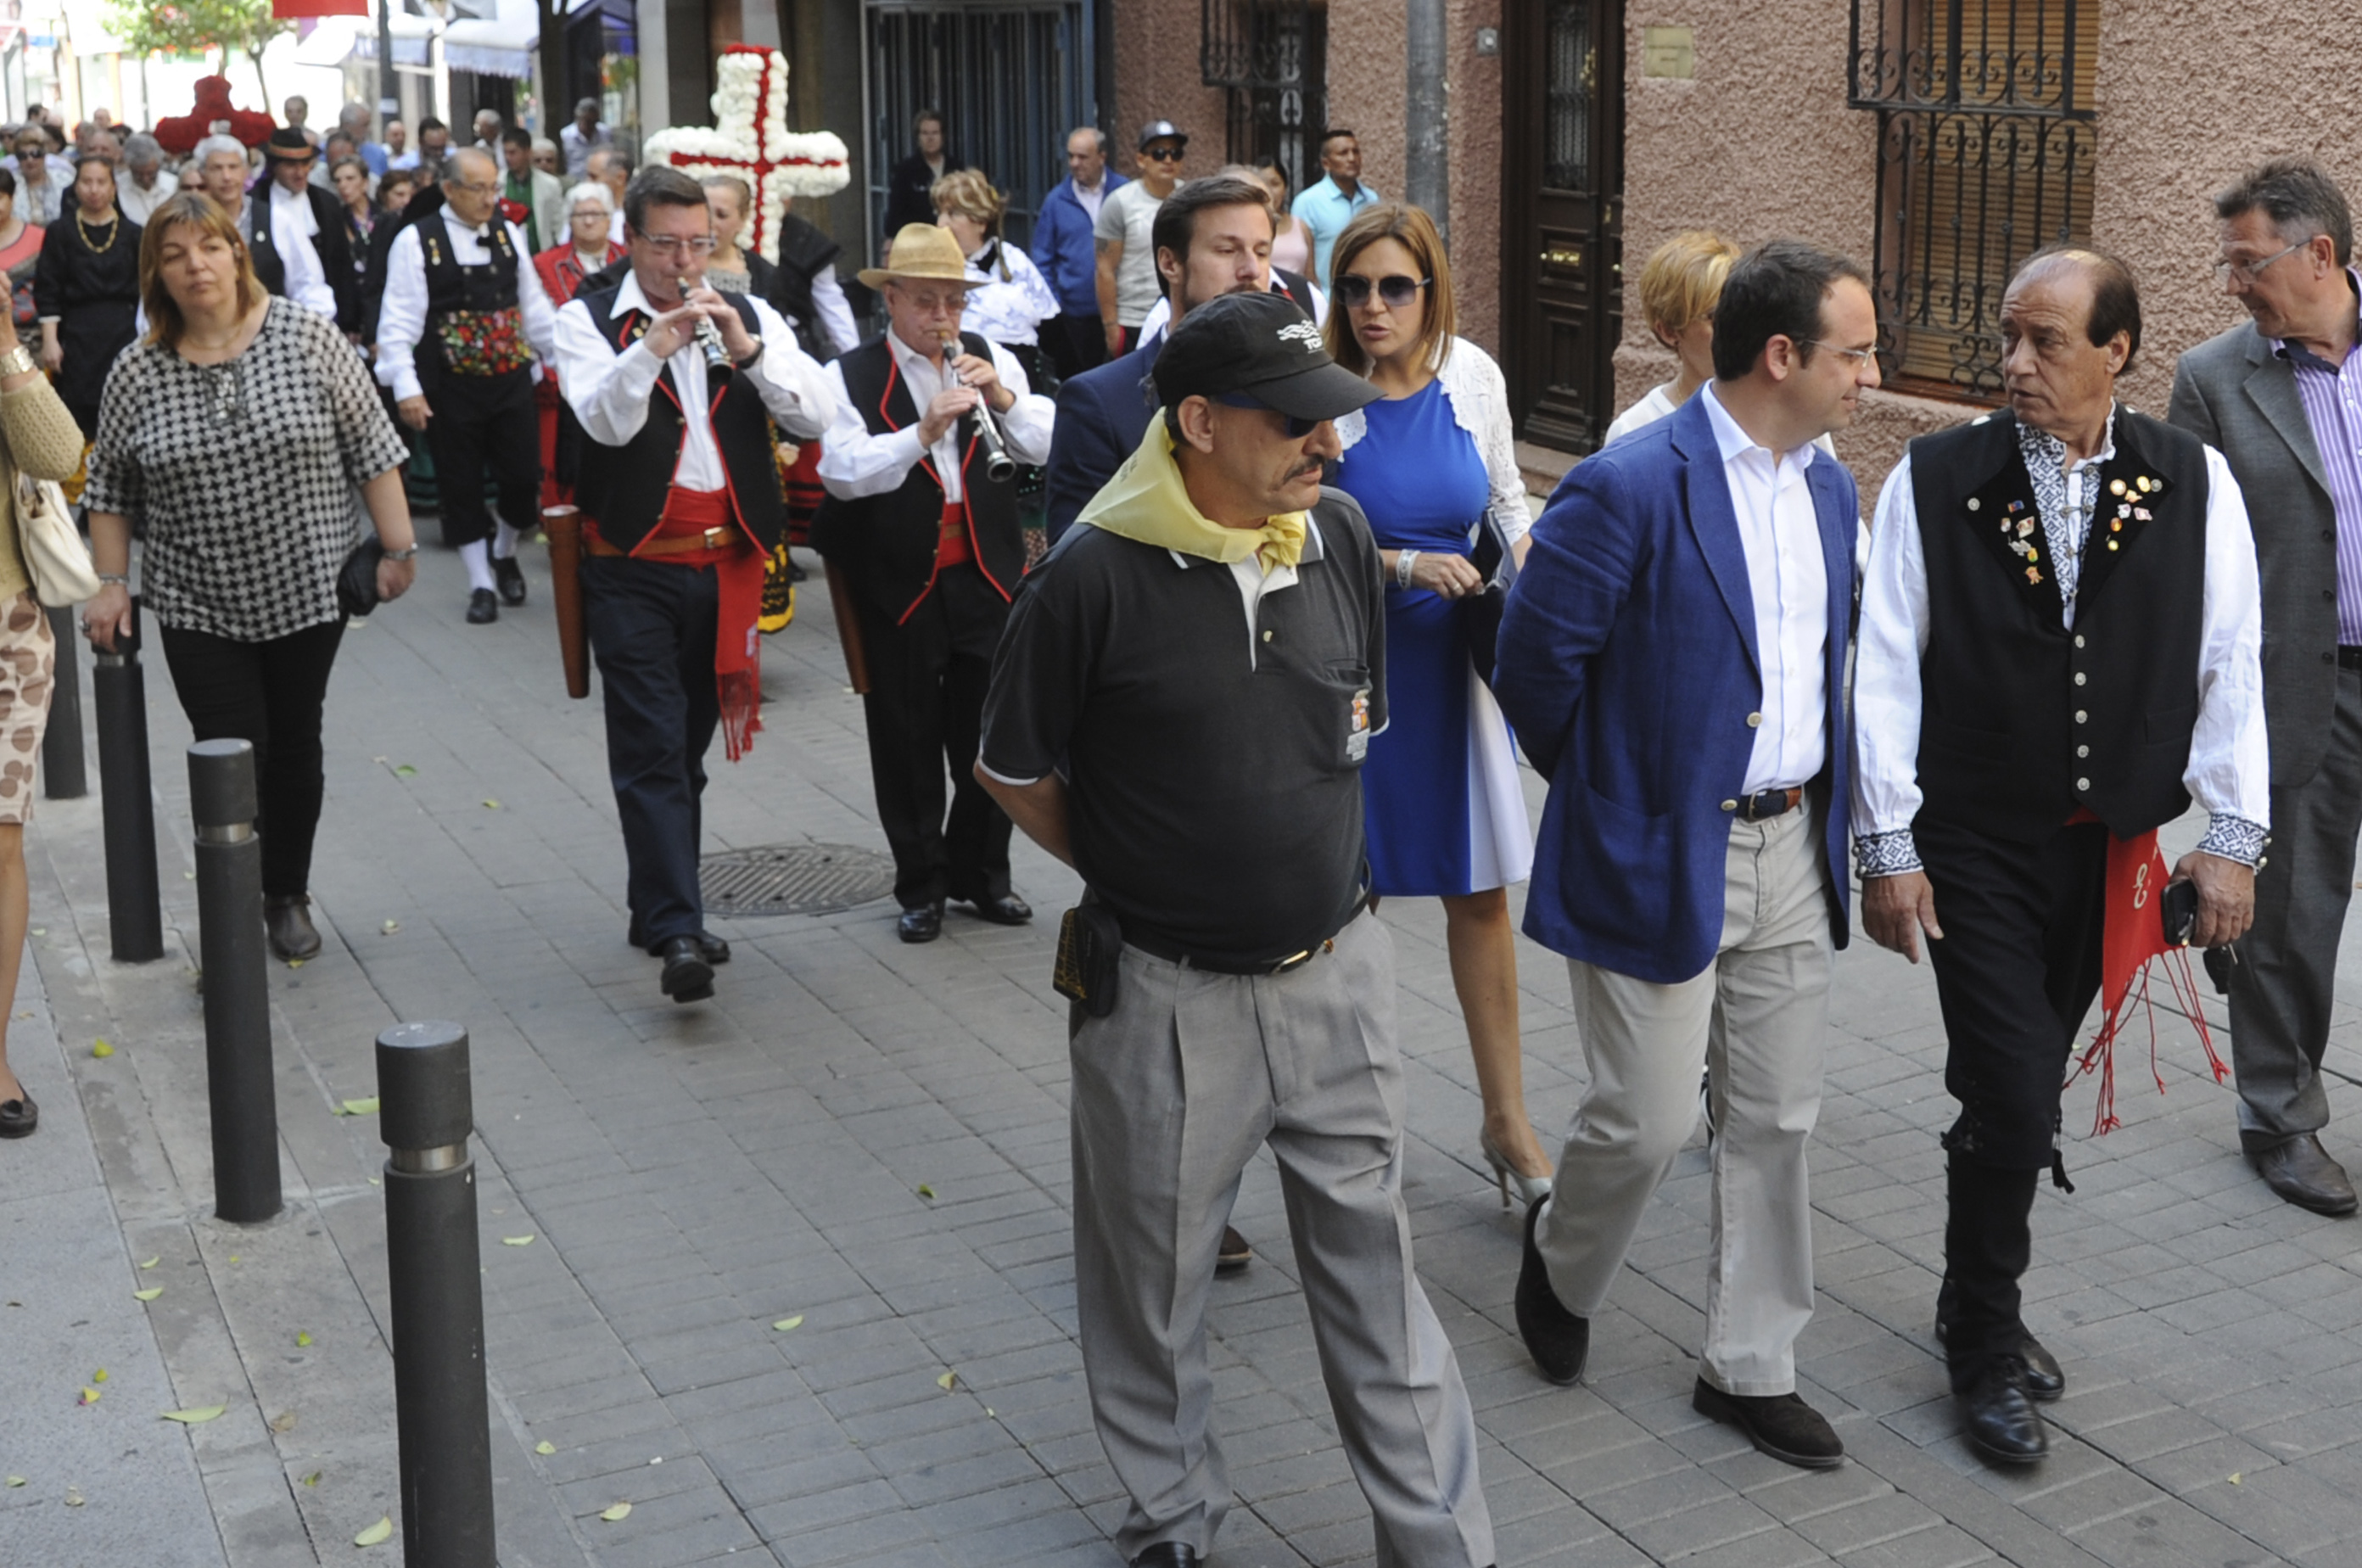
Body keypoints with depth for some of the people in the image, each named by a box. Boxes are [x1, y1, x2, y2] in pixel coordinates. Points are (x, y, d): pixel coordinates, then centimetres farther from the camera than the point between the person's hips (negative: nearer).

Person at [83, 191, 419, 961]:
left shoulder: (307, 337, -5)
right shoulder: (138, 371, -1)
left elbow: (371, 449, -3)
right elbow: (110, 490, 7)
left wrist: (397, 548, -5)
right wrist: (110, 585, 3)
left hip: (307, 587, 0)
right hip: (197, 604, 0)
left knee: (294, 749, 11)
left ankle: (288, 898, 29)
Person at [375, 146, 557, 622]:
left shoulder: (508, 234, 6)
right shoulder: (416, 240, -8)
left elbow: (534, 308, 13)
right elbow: (399, 321, -10)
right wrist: (406, 387, -16)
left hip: (511, 381, 3)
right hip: (450, 388, -3)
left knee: (524, 478, 1)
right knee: (462, 488, 5)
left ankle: (504, 552, 30)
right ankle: (481, 584, 18)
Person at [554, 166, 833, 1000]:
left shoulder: (748, 316, 10)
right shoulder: (589, 319, 0)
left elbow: (816, 415, -4)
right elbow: (605, 420, -17)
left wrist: (749, 349, -18)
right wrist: (653, 347, -31)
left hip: (725, 566, 4)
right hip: (633, 567, -4)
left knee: (688, 744, 13)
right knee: (652, 749, -10)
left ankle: (658, 906, 26)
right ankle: (677, 931, -15)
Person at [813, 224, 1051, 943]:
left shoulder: (992, 360, 7)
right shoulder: (849, 376, -3)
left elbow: (1049, 446, 0)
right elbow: (842, 473, -17)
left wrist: (1004, 399, -17)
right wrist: (922, 432, -28)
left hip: (986, 578, 2)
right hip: (898, 586, -2)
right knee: (908, 744, 7)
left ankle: (981, 872, 26)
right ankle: (921, 884, 21)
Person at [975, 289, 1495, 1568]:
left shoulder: (1338, 534, -1)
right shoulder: (1095, 575, -16)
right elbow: (1011, 771, -3)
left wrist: (1307, 850, 11)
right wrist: (1134, 872, 2)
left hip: (1334, 969, 3)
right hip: (1166, 995, -3)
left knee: (1376, 1269, 12)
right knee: (1153, 1284, 15)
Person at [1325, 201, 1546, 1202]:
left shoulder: (1473, 377, -1)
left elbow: (1506, 498, 13)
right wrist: (1405, 565, -20)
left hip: (1450, 657, 3)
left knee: (1481, 890, 7)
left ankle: (1506, 1121, 19)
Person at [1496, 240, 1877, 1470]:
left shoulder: (1830, 490, 8)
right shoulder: (1630, 488, -18)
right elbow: (1534, 660, -12)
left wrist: (1821, 801, 15)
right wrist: (1605, 787, 0)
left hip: (1791, 848, 7)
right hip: (1661, 854, -7)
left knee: (1774, 1123, 11)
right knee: (1646, 1123, 1)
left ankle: (1749, 1368, 25)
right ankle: (1560, 1262, 33)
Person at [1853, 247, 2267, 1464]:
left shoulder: (2193, 484, -2)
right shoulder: (1933, 482, -7)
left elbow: (2230, 666, 2)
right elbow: (1886, 673, -4)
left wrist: (2232, 837, 0)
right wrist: (1888, 849, -5)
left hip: (2111, 849, 3)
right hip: (1976, 851, -2)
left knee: (2022, 1091, 13)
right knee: (2015, 1100, -6)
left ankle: (1981, 1306, 34)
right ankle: (1985, 1347, 14)